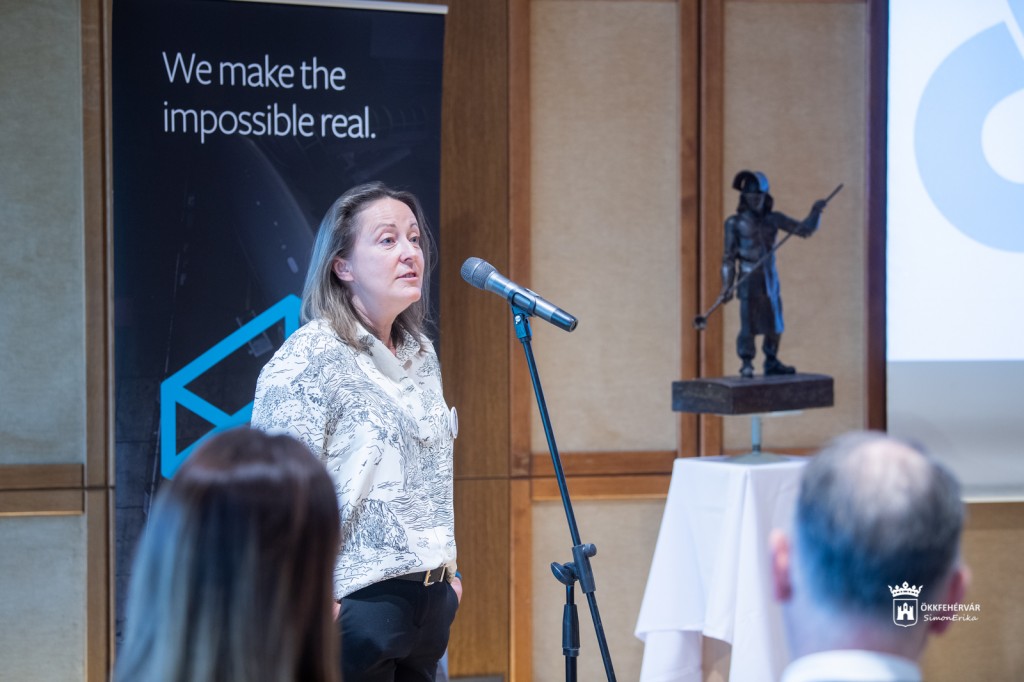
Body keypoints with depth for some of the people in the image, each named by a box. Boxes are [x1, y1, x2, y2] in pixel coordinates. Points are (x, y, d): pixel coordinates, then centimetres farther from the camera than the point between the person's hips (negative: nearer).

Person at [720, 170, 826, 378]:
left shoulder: (773, 219, 8)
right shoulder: (735, 223, -2)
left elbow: (804, 229, 10)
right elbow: (729, 257, -3)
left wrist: (814, 214, -8)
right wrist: (727, 286, -9)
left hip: (770, 277, 5)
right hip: (748, 278, -5)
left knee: (775, 324, 12)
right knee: (748, 324, -8)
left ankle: (771, 362, 25)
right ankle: (747, 364, 1)